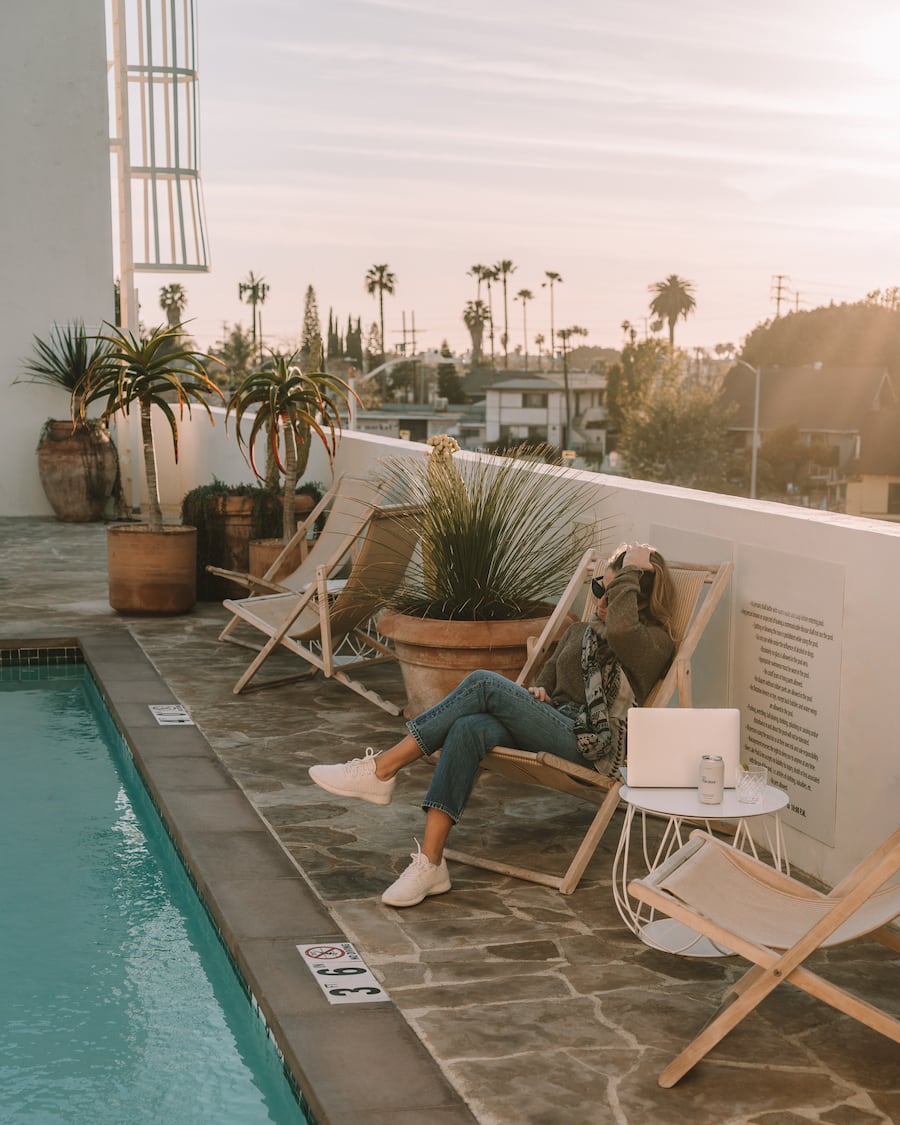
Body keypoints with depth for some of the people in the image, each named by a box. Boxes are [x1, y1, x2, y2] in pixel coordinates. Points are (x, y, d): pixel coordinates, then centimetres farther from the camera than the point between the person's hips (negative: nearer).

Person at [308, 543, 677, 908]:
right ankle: (429, 864, -32)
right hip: (552, 725, 7)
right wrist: (536, 694, 6)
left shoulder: (655, 642, -1)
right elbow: (547, 677, 30)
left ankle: (382, 769, -21)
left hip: (589, 743, -7)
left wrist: (631, 572, -12)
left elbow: (620, 629, -25)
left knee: (484, 684, -23)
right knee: (469, 729, -27)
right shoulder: (581, 631, 24)